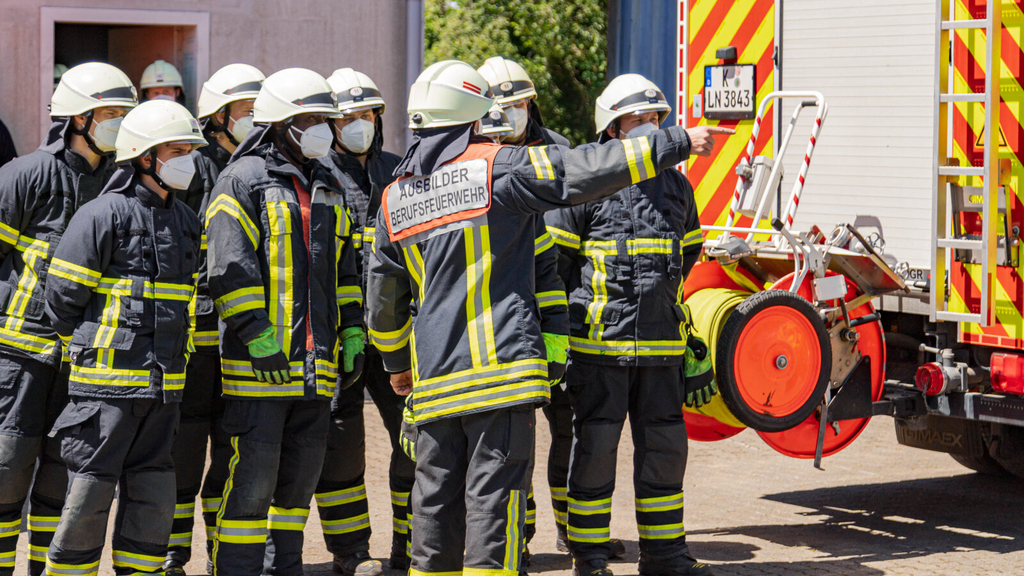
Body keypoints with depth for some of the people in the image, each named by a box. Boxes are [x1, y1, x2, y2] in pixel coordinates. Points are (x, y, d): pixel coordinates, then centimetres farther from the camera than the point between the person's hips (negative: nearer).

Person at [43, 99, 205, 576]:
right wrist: (88, 352, 2)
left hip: (162, 387, 7)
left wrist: (171, 358, 16)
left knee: (153, 499, 8)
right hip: (106, 383, -6)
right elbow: (62, 299, -6)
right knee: (90, 494, -4)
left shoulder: (187, 223, 14)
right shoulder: (102, 216, -9)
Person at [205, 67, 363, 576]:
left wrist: (352, 331, 15)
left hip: (316, 362, 7)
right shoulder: (244, 180, -5)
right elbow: (230, 267, -13)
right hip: (259, 363, -7)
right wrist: (257, 335, -19)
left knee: (300, 476, 12)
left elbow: (343, 268, 24)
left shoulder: (325, 188, 19)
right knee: (252, 481, -7)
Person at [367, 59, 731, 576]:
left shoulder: (394, 199, 11)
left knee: (436, 495, 13)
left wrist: (396, 363, 33)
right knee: (493, 493, -4)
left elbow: (384, 303, 17)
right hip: (501, 364, -5)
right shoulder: (498, 167, -6)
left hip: (435, 376, 5)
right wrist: (676, 143, -5)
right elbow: (586, 172, -12)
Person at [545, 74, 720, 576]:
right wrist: (564, 321, -1)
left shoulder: (675, 186, 12)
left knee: (664, 445, 8)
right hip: (599, 344, -5)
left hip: (659, 345, 5)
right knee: (595, 446, 0)